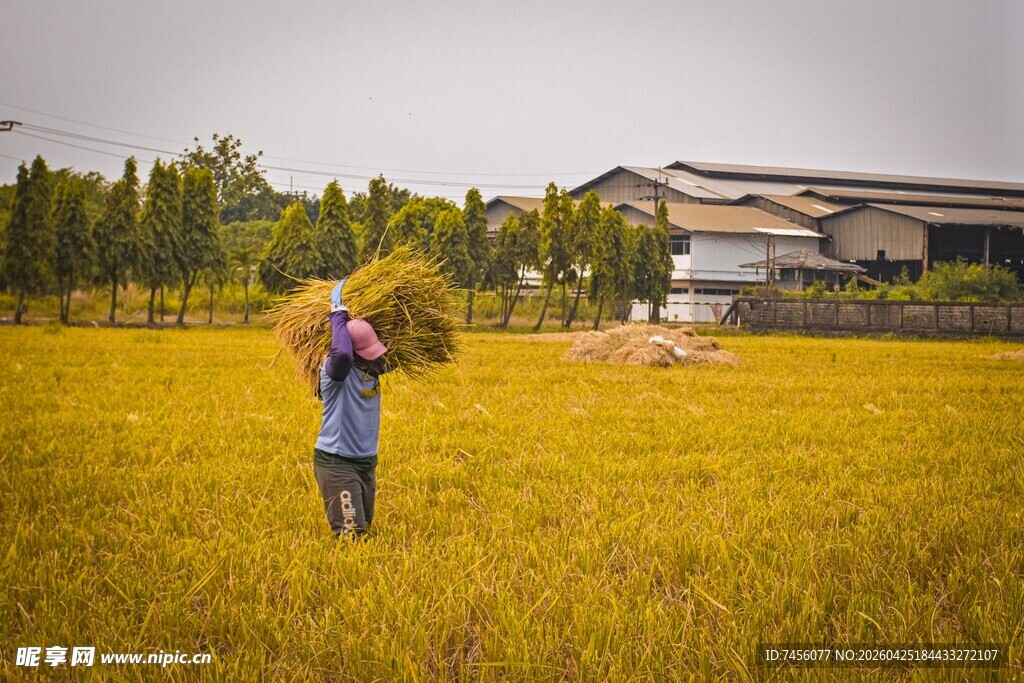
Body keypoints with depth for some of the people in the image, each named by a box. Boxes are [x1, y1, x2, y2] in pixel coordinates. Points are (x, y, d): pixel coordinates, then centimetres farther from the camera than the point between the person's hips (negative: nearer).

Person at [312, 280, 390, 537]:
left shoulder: (372, 369, 2)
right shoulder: (336, 369, -19)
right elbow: (341, 354, -44)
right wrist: (338, 313, -29)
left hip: (367, 462, 8)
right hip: (336, 463, -8)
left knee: (364, 529, 18)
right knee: (350, 533, -15)